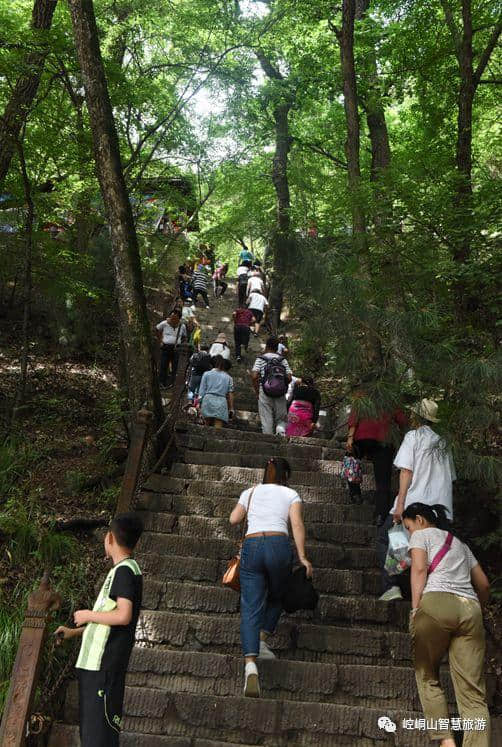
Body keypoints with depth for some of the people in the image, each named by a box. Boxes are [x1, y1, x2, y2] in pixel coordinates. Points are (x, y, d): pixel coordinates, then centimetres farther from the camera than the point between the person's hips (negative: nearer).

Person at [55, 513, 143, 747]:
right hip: (95, 662, 10)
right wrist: (74, 632, 21)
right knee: (90, 726, 17)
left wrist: (89, 615, -10)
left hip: (105, 664, -10)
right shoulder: (124, 569, 17)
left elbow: (123, 615, -24)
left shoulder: (124, 570, -12)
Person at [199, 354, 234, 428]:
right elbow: (230, 394, 11)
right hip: (222, 402, 1)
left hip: (208, 400, 0)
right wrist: (231, 409, 14)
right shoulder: (228, 377, 15)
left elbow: (202, 391, 5)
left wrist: (199, 403, 8)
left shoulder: (207, 374, 12)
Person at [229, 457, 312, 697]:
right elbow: (297, 524, 1)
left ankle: (250, 663, -20)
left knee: (250, 607, -4)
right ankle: (262, 640, 6)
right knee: (276, 598, 23)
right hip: (279, 545, -1)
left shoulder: (250, 492, 21)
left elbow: (233, 519, 20)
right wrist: (302, 556, 0)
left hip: (251, 545, 1)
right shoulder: (290, 494, 14)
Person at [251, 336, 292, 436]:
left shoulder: (260, 359, 1)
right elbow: (289, 378, 0)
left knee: (266, 421, 4)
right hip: (280, 394, 2)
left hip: (265, 393, -2)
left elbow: (254, 376, -9)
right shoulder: (283, 360, 8)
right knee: (281, 419, 12)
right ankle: (280, 428, -17)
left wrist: (257, 392, 2)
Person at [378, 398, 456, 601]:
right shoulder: (443, 443, 18)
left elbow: (406, 471, -8)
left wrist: (400, 504, -11)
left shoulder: (413, 436, 0)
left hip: (414, 505, -6)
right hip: (441, 508, 6)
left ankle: (392, 586, -5)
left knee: (384, 540, 7)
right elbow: (450, 478, 16)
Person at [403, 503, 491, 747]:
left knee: (427, 677, 12)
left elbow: (419, 569, -2)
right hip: (470, 609, 5)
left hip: (435, 603, -4)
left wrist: (415, 610, -7)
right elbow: (484, 585, 31)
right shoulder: (460, 543, 31)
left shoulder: (422, 535, 16)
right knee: (473, 692, -1)